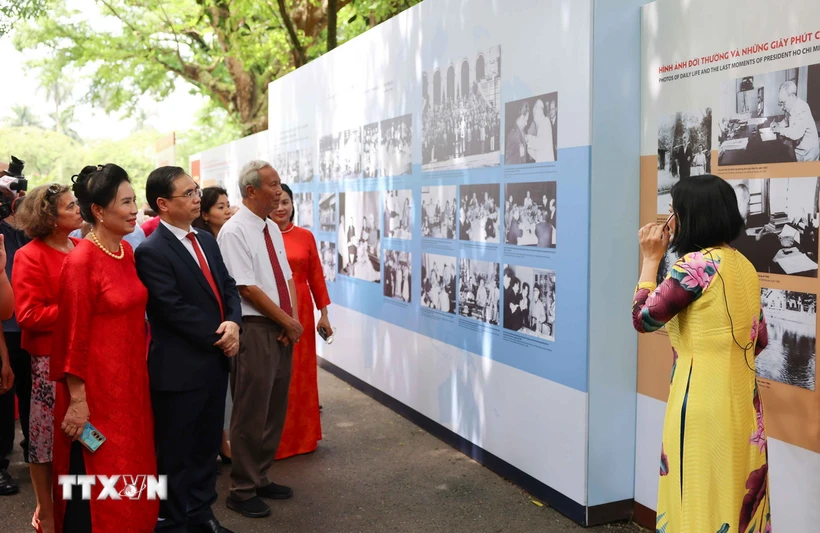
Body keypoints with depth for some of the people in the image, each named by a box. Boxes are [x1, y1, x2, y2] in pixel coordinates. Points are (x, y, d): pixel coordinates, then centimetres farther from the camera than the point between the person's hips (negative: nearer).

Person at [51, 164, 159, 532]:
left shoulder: (127, 251, 6)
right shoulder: (81, 260, -17)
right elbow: (73, 334, -16)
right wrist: (78, 401, -15)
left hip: (130, 379, 8)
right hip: (97, 385, -8)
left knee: (130, 468, 18)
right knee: (95, 478, 5)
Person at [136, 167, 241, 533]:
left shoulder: (206, 240, 10)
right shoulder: (152, 252, -15)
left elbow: (227, 287, 11)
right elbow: (174, 310, -20)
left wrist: (233, 323, -8)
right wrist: (217, 338, -13)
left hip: (215, 361, 8)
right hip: (179, 368, -8)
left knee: (208, 444, 18)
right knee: (175, 451, 8)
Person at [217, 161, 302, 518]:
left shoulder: (273, 228, 12)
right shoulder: (234, 231, -13)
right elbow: (248, 289, -17)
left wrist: (294, 317, -3)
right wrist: (288, 322, -12)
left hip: (282, 329, 8)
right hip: (254, 330, -8)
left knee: (275, 409, 14)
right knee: (251, 413, -1)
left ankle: (260, 478, 28)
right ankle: (242, 491, 13)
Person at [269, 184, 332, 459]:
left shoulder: (305, 236, 6)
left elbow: (316, 275, 7)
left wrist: (324, 313, 5)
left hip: (301, 310, 3)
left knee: (302, 372, 11)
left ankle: (302, 435, 27)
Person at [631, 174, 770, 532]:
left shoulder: (697, 264, -16)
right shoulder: (744, 266, 9)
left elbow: (643, 318, -11)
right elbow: (759, 339, 14)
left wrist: (651, 258, -4)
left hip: (704, 401, -8)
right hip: (742, 399, 8)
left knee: (700, 501, 3)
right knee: (737, 495, 16)